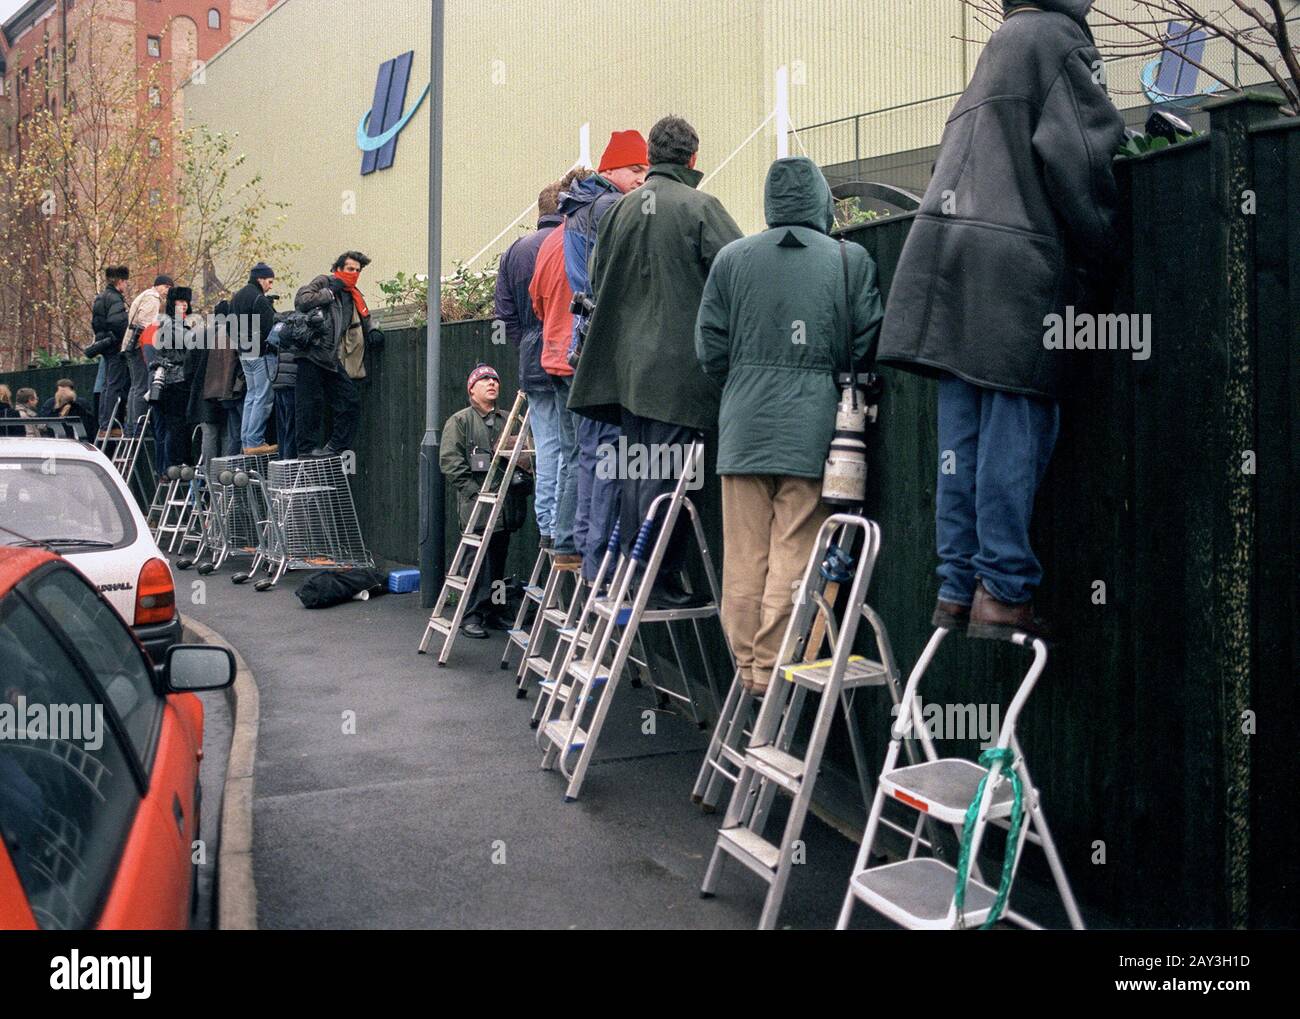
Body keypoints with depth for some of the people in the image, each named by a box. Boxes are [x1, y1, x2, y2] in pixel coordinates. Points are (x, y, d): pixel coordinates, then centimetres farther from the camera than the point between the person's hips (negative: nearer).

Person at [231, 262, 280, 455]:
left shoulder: (236, 297, 15)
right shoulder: (259, 299, -15)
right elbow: (269, 329, -19)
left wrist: (241, 343, 19)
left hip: (244, 354, 10)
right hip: (261, 353, -10)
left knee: (251, 395, 15)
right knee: (263, 397, -6)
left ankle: (247, 440, 16)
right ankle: (255, 441, -7)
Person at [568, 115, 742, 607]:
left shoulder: (620, 211, 11)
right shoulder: (699, 208, -7)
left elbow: (597, 283, 18)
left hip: (626, 362, 6)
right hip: (678, 364, -6)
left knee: (635, 474, 12)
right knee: (665, 475, -3)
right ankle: (661, 582, -1)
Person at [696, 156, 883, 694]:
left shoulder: (731, 258, 7)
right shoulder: (851, 260, 2)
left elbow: (709, 349, 7)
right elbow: (866, 347, 1)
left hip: (743, 428, 2)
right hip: (814, 428, -2)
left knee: (744, 559, 8)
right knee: (793, 559, 0)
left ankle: (747, 670, 16)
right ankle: (774, 674, 3)